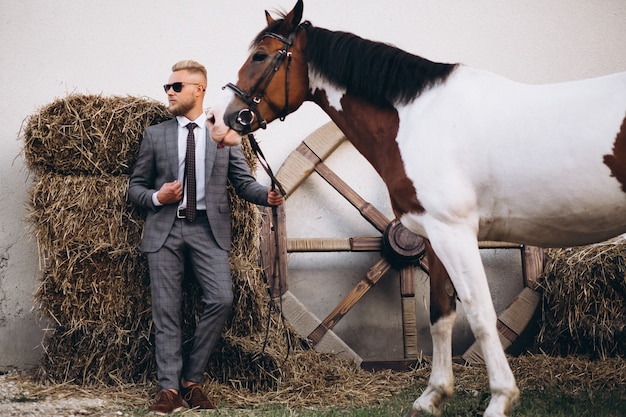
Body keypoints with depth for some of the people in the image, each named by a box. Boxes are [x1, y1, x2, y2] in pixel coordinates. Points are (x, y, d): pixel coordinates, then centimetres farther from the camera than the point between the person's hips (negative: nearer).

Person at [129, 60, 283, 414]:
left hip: (208, 229, -1)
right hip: (165, 229, 1)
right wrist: (156, 197, -6)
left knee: (222, 299, -16)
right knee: (166, 310, -2)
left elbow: (244, 182, 8)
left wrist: (268, 196, -12)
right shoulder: (155, 135, 13)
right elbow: (136, 186, 15)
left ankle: (192, 380, -1)